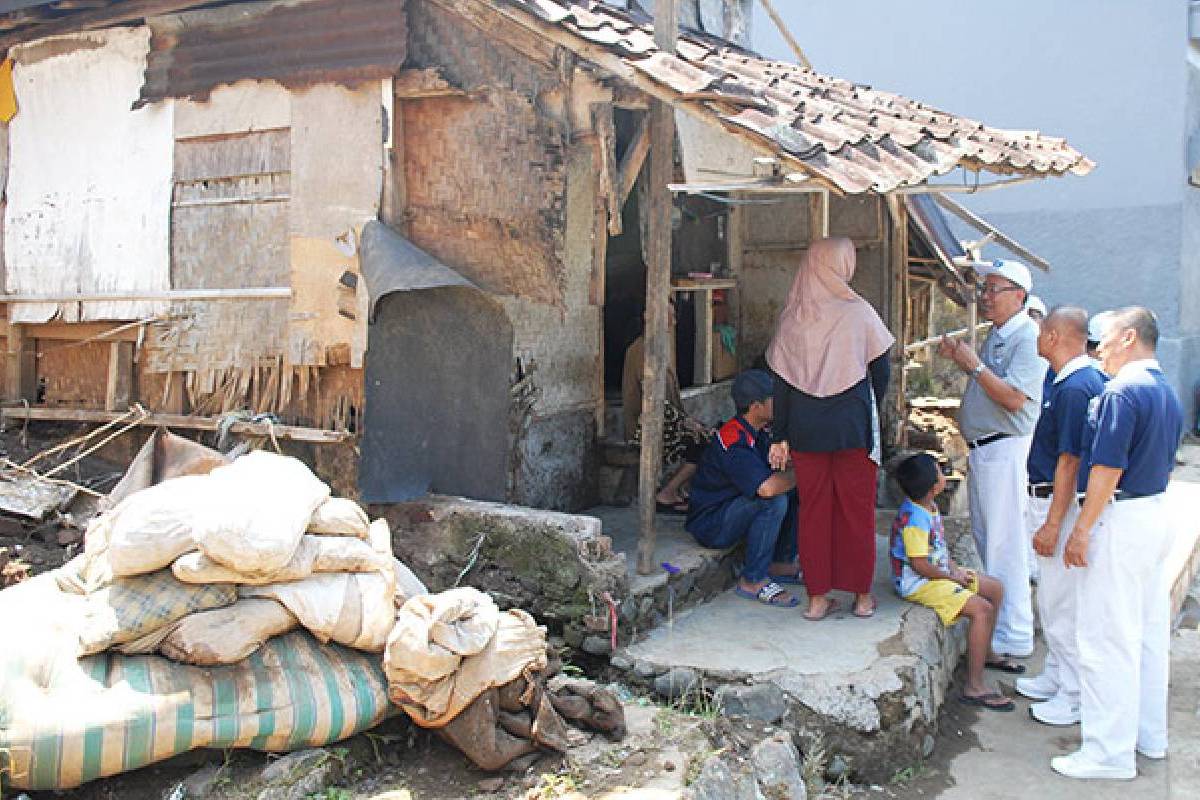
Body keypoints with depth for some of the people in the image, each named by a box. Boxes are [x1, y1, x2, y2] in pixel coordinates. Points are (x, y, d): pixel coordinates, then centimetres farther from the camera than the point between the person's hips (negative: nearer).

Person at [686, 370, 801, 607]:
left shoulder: (760, 432, 4)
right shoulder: (733, 441, -27)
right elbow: (767, 487, -39)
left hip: (735, 505, 10)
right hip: (710, 523, -9)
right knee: (774, 501, -30)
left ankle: (782, 563, 8)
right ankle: (752, 581, -20)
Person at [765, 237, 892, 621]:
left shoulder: (792, 316, 1)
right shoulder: (858, 312, -7)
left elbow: (781, 382, 2)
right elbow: (881, 371, 0)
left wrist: (780, 437, 7)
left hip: (805, 429, 3)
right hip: (853, 428, -2)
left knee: (813, 509, 9)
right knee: (857, 509, 9)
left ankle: (817, 597, 14)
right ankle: (862, 595, 18)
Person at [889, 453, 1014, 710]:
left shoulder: (930, 508, 6)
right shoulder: (915, 518, -26)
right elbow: (919, 564, -26)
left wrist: (956, 568, 4)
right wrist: (952, 576, -14)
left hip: (939, 573, 11)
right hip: (919, 583, -11)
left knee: (995, 589, 17)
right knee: (982, 609, -23)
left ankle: (985, 652, 35)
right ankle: (974, 687, -19)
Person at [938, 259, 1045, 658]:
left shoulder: (1028, 338, -15)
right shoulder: (996, 335, 15)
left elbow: (1013, 399, -23)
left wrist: (974, 364, -20)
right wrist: (959, 358, 9)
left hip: (1004, 450, -10)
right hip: (982, 448, 10)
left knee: (1004, 544, -6)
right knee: (985, 536, 17)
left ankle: (1014, 636, 2)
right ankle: (996, 614, 30)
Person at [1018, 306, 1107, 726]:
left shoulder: (1075, 387, -22)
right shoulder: (1065, 380, 10)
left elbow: (1070, 461, -24)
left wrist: (1052, 524, -22)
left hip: (1064, 504, -10)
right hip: (1051, 498, 10)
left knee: (1061, 601, -2)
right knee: (1053, 597, 19)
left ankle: (1075, 697, 9)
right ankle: (1057, 675, 33)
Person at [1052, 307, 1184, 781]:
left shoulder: (1123, 391, -17)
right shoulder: (1168, 393, 13)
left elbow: (1107, 469, -21)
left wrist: (1081, 530, -17)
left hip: (1120, 521, -10)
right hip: (1157, 517, 10)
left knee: (1107, 637, -4)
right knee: (1149, 631, 17)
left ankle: (1110, 753, 1)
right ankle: (1150, 735, 28)